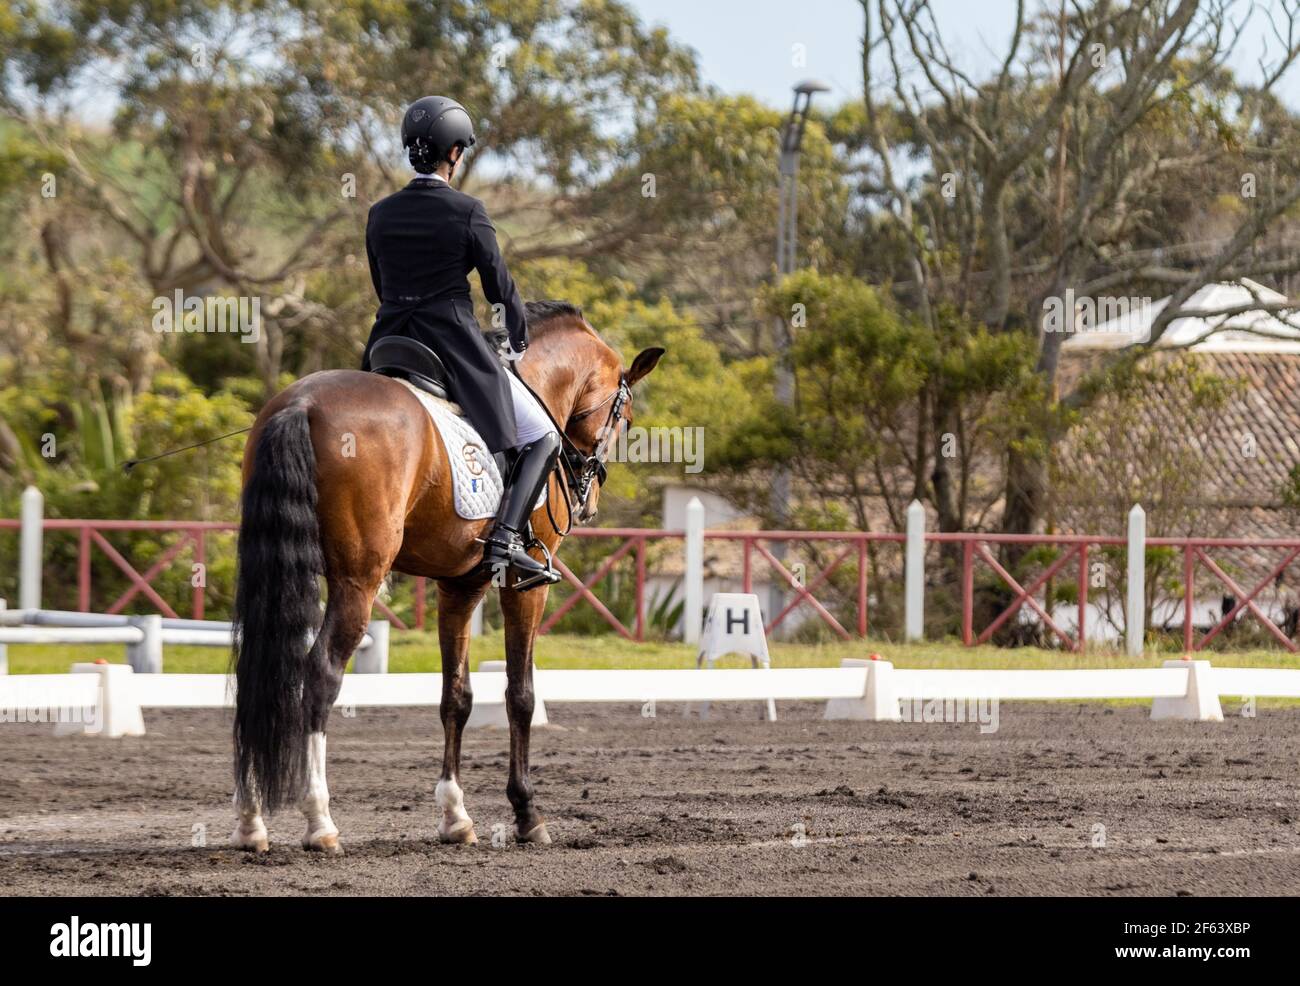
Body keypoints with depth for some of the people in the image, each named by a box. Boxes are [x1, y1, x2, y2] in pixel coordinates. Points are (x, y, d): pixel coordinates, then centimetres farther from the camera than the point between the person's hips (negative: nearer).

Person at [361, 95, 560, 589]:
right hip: (456, 344, -5)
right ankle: (506, 538, -13)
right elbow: (499, 285, -2)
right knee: (542, 438, 7)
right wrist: (519, 340, 16)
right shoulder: (467, 212, -9)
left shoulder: (380, 214, 5)